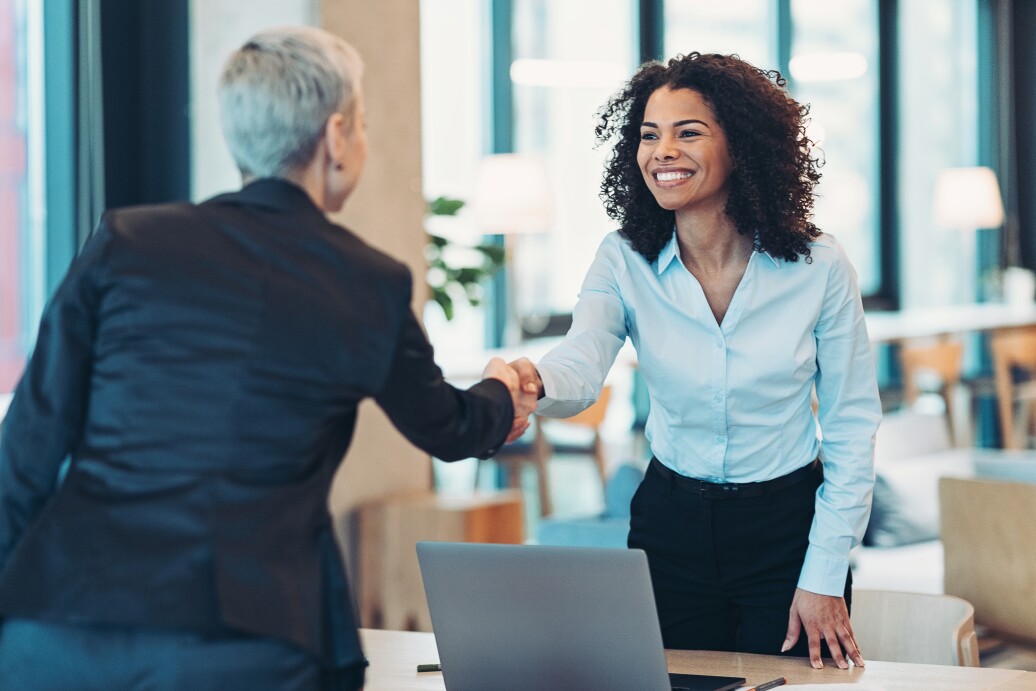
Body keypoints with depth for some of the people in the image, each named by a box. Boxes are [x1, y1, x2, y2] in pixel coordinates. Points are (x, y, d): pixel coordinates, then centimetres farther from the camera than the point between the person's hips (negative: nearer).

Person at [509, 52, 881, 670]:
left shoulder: (818, 265, -11)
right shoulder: (625, 263, -7)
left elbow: (852, 427, -4)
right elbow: (581, 369, -26)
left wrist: (825, 575, -8)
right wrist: (534, 382, -50)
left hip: (788, 527, -1)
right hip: (671, 524, 2)